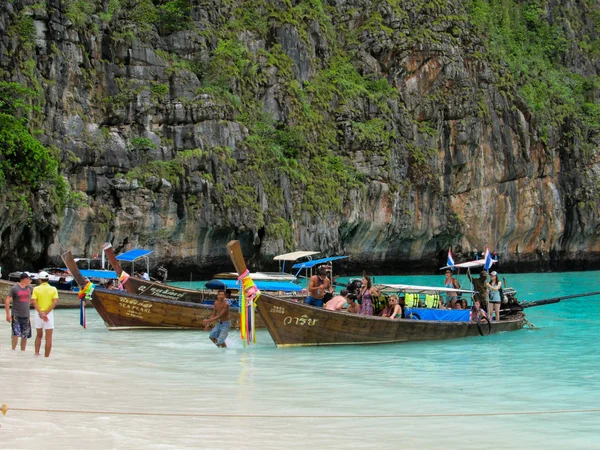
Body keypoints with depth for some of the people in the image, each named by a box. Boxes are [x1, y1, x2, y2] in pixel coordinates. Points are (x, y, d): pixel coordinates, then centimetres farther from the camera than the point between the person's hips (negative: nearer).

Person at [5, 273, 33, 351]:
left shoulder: (29, 288, 7)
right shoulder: (14, 288, -8)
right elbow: (7, 301, -8)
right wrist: (8, 314, -13)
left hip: (26, 316, 5)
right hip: (16, 316, -5)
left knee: (25, 336, 7)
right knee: (16, 334, -13)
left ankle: (23, 351, 18)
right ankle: (13, 350, -1)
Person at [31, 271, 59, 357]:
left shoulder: (36, 289, -1)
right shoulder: (53, 289, 0)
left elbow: (34, 302, -13)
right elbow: (54, 302, -12)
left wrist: (41, 313, -18)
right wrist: (46, 313, -15)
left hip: (38, 314, 1)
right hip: (49, 314, -1)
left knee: (39, 335, 19)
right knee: (48, 338, 4)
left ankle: (37, 353, 11)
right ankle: (46, 357, 2)